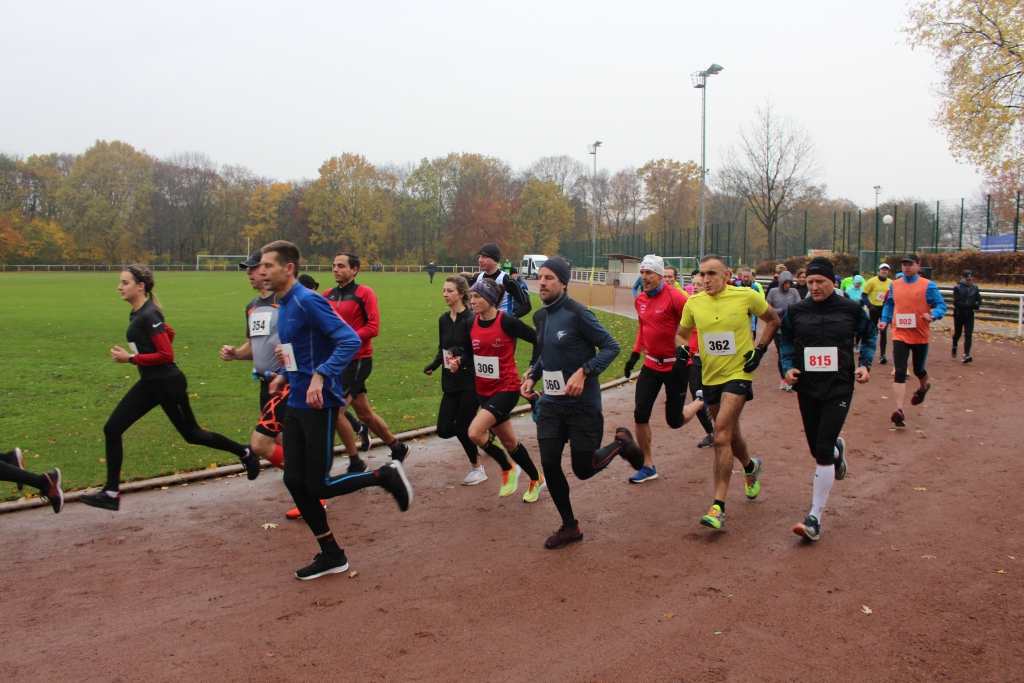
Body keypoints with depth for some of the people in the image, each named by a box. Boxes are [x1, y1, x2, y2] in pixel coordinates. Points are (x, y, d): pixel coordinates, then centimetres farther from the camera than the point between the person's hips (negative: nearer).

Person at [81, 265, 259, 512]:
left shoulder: (149, 315, -20)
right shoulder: (136, 313, 8)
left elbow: (167, 355, -23)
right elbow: (169, 333, 23)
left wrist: (130, 358, -20)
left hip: (167, 383, -9)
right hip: (148, 383, 9)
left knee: (191, 434, 6)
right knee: (112, 429, 3)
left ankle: (245, 453, 25)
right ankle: (111, 493, 9)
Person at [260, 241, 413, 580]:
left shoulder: (307, 301, -16)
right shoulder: (283, 304, 12)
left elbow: (350, 340, -24)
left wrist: (320, 375, -32)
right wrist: (284, 374, 14)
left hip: (319, 404, -9)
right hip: (296, 403, 9)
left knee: (317, 486, -3)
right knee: (294, 482, 8)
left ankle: (387, 476, 17)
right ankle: (331, 555, 22)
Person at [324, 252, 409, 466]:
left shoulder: (364, 293, -9)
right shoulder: (327, 295, 8)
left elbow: (373, 327, -15)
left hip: (358, 361, -6)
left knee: (335, 410, -12)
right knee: (364, 413, 15)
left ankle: (355, 463, 6)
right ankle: (398, 448, 35)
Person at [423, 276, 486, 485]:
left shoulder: (470, 320, -14)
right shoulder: (444, 319, 7)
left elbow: (477, 353, -17)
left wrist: (461, 361, -34)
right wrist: (433, 366, 2)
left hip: (469, 382, -7)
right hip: (450, 382, 7)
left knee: (462, 428, -2)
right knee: (444, 430, 2)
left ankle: (477, 468, 20)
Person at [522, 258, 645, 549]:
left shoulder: (578, 314, -15)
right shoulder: (540, 317, 7)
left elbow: (611, 347, -14)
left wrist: (583, 372, -26)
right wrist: (531, 376, 6)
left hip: (582, 404, -6)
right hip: (550, 403, 6)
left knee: (584, 468, 1)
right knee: (549, 464, -1)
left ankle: (621, 443, 33)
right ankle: (569, 526, 19)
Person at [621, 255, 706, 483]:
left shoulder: (674, 297, -17)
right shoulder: (640, 300, 4)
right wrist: (635, 354, 14)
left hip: (676, 366, -6)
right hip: (651, 364, 6)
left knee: (674, 420, 3)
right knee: (640, 414, -3)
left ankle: (701, 403, 37)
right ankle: (648, 466, 13)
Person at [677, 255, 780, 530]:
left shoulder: (746, 296, -10)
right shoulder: (694, 303, -2)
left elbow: (773, 320, 6)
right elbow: (681, 333, 13)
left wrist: (759, 349, -5)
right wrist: (681, 348, -9)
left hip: (738, 374, -5)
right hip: (710, 376, 5)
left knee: (721, 435, -18)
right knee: (730, 434, 20)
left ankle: (718, 507, -15)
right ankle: (750, 467, 53)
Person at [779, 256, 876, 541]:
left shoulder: (851, 309, -4)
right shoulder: (796, 310, 0)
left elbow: (869, 334, 13)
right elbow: (785, 339, 14)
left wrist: (865, 364, 0)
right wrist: (788, 367, -1)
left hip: (839, 387, -3)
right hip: (807, 388, 3)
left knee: (823, 450, -12)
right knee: (817, 449, 13)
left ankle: (815, 517, -4)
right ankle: (838, 449, 53)